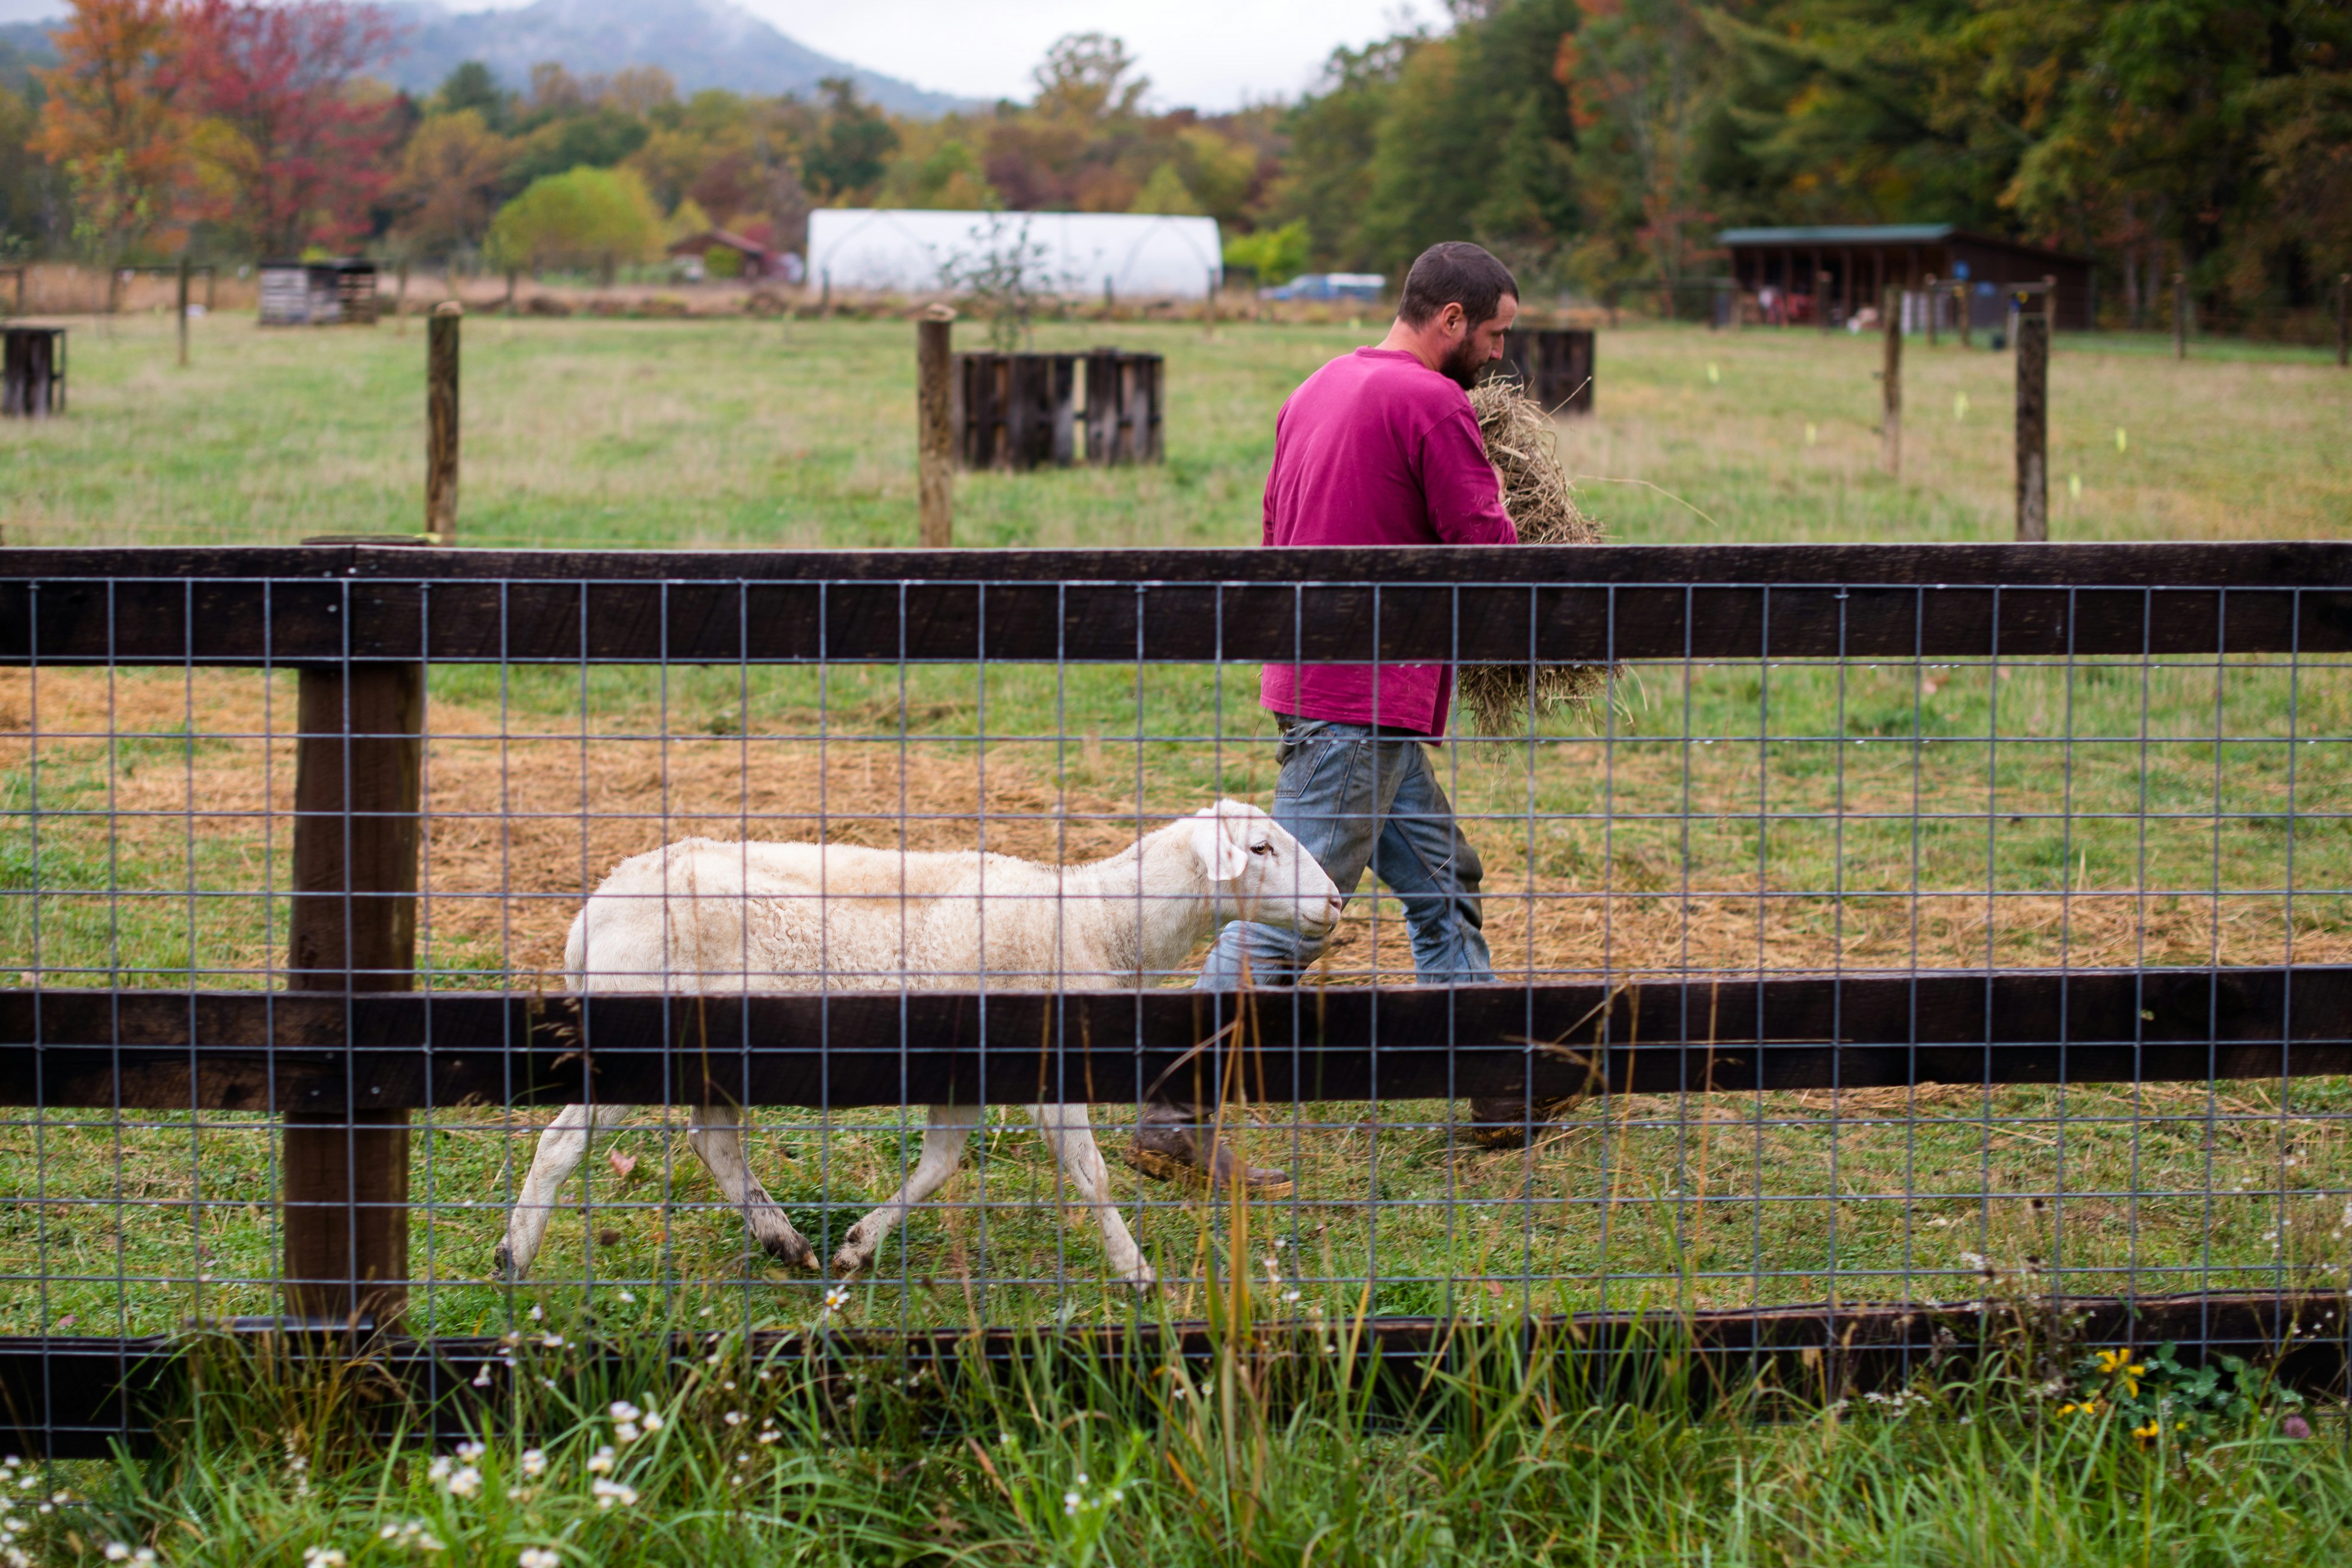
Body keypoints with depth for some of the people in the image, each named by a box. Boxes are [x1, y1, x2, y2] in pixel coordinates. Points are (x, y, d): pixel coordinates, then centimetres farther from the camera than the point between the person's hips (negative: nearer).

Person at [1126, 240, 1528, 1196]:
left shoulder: (1318, 391, 14)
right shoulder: (1431, 403, -14)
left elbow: (1279, 530, 20)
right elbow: (1486, 548, -14)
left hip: (1311, 679, 10)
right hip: (1365, 697, -10)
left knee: (1441, 880, 18)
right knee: (1292, 908, -8)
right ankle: (1176, 1118, -8)